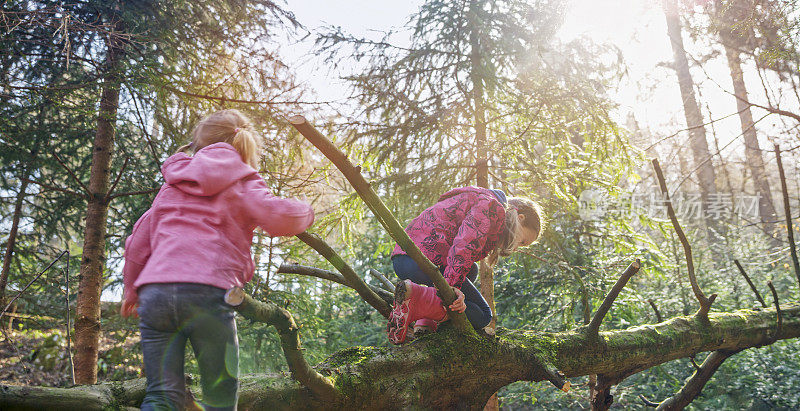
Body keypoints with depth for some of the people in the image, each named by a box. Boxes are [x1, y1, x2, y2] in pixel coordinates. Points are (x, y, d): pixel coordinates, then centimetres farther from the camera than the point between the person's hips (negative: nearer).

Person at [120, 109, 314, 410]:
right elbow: (276, 217, -8)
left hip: (154, 291, 5)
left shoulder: (172, 185, 26)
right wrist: (304, 211, 13)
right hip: (208, 290, -4)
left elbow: (138, 242, 27)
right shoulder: (240, 182, 11)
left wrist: (131, 289, 39)